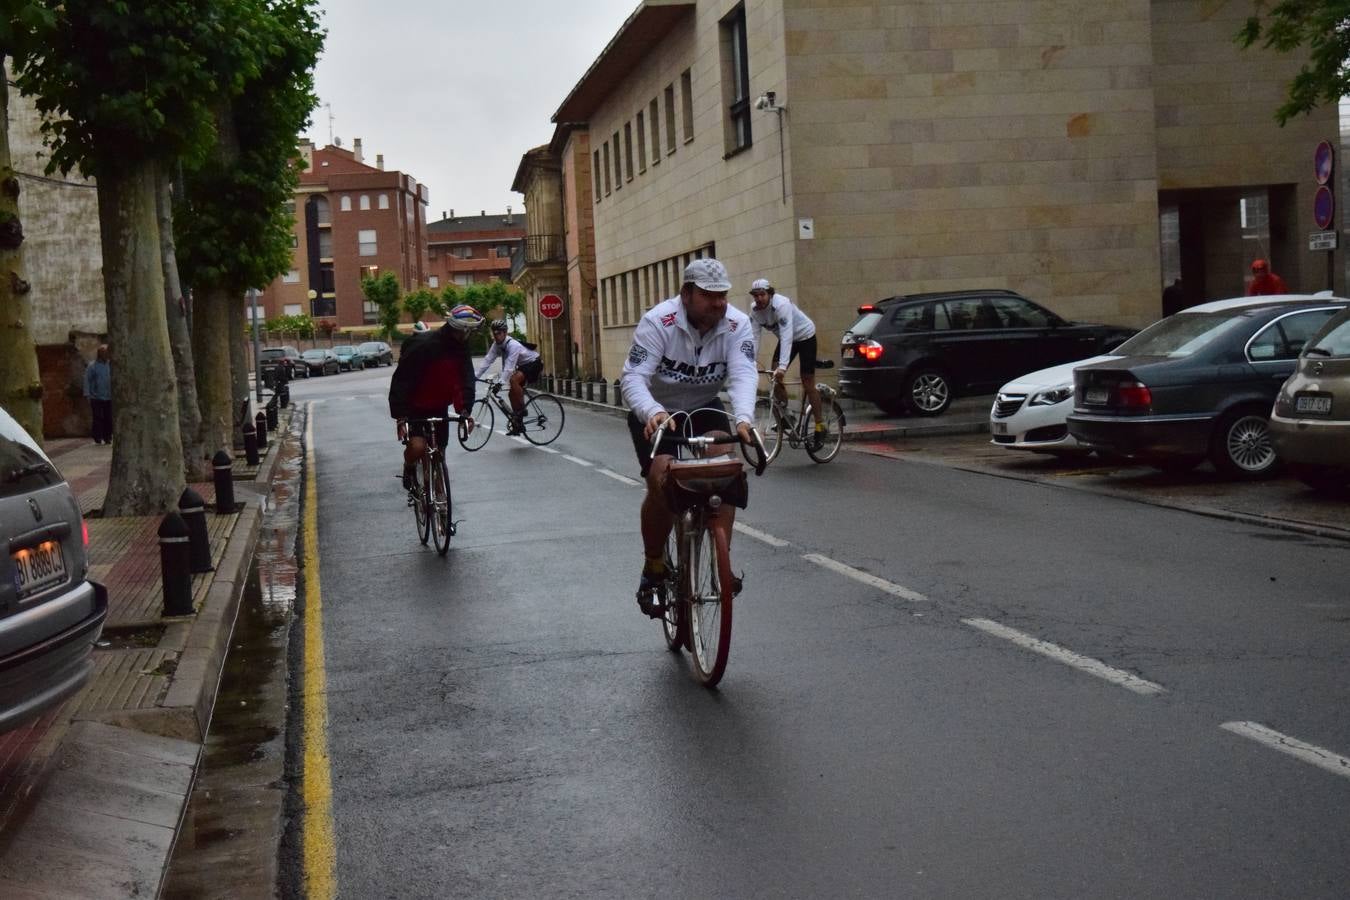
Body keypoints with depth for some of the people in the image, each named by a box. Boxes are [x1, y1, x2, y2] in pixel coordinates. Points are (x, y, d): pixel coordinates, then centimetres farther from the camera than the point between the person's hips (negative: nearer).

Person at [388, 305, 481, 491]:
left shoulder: (461, 347, -6)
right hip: (414, 407, -6)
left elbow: (466, 381, -6)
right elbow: (401, 381, -26)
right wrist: (400, 418, -32)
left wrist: (465, 411, -22)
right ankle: (409, 469, 8)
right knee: (418, 446, -25)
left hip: (438, 407, 6)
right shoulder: (423, 344, -26)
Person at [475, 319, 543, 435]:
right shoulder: (497, 345, -8)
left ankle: (521, 409, -17)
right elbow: (488, 360, -10)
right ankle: (518, 425, 10)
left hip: (534, 363, -9)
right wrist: (475, 376, -19)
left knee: (514, 380, -31)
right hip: (523, 365, 9)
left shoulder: (513, 345, -32)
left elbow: (509, 366, -41)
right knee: (513, 393, 3)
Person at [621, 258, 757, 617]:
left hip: (704, 408, 2)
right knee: (661, 480, -22)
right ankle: (653, 568, -3)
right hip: (656, 413, -2)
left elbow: (743, 374, -31)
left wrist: (743, 418, -51)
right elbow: (632, 378, -32)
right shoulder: (658, 321, -26)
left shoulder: (737, 324, -18)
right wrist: (652, 413, -53)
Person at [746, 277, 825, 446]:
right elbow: (754, 337, -15)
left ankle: (820, 425, 1)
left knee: (808, 384, -8)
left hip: (804, 336, -6)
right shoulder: (755, 309, -14)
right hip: (786, 338, 6)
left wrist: (783, 366, -49)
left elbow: (786, 336, -42)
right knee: (775, 377, -8)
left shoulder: (782, 305, -34)